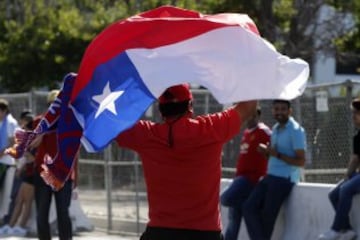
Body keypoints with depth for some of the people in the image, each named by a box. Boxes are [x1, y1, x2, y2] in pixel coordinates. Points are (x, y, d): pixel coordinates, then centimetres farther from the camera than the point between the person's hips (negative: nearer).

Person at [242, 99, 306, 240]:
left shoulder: (296, 131, -11)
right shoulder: (275, 129, 15)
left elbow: (301, 161, -14)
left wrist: (278, 155, -24)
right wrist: (266, 150, -1)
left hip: (284, 179, -9)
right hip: (270, 176, 9)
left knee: (267, 214, -4)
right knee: (249, 207, -2)